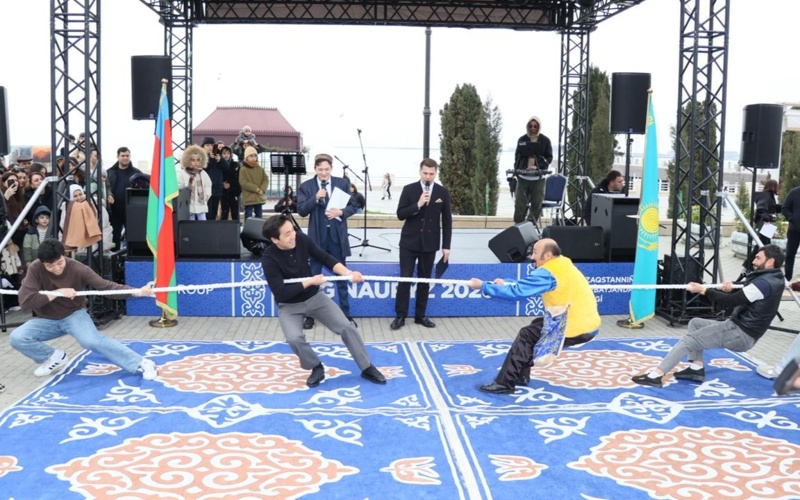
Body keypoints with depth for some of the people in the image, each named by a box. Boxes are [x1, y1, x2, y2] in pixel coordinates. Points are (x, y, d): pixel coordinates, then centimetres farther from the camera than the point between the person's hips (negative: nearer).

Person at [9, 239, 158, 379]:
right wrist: (58, 292, -30)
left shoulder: (78, 269, -22)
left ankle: (141, 363, -23)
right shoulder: (35, 269, -21)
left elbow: (106, 286, -22)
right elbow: (25, 301, -27)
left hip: (74, 314, -2)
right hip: (48, 320, 3)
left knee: (92, 341, -30)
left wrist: (137, 291, -36)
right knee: (16, 338, -21)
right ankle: (54, 357, 4)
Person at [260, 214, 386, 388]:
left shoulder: (301, 239, -15)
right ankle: (316, 368, 0)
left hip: (314, 297, 4)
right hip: (289, 306, -3)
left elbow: (325, 258, -5)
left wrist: (348, 273, -19)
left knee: (346, 326, -6)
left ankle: (367, 368, 10)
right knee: (295, 338, -29)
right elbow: (281, 293, -27)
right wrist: (310, 281, -25)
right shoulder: (269, 259, -26)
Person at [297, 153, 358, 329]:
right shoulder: (306, 186, -2)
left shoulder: (342, 183, 1)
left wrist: (341, 212, -16)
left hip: (337, 236, 1)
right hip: (317, 236, -1)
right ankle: (310, 315, 17)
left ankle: (345, 314, 20)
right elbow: (301, 211, -9)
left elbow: (353, 206, 3)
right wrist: (316, 198, -22)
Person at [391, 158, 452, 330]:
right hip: (409, 242, -1)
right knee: (405, 279, -2)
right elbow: (400, 214, -7)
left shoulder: (443, 192, 1)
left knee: (424, 281, 8)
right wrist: (418, 205, -21)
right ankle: (400, 316, 6)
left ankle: (420, 315, 18)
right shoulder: (409, 189, -2)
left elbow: (447, 220, 4)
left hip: (429, 244, 1)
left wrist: (446, 246, 0)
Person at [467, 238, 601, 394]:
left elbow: (516, 291, -19)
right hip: (588, 324, 9)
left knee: (526, 335, -2)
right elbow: (527, 284, 19)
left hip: (577, 329, -9)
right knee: (537, 325, 21)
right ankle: (521, 375, 26)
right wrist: (505, 283, 11)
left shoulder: (548, 273, -17)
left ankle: (505, 383, -1)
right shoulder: (563, 264, 11)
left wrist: (483, 286, -12)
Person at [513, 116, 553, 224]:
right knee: (520, 203, -3)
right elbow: (517, 156, 14)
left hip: (538, 178, -1)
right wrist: (517, 170, 1)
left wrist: (537, 166, -13)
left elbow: (549, 157, 1)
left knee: (536, 204, 1)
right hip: (523, 177, 1)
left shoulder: (545, 141, 2)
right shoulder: (522, 140, 8)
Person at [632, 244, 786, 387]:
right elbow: (739, 299, 19)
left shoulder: (765, 283, -19)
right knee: (695, 323, 15)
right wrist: (730, 291, -3)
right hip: (740, 328, 10)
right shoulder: (771, 279, 14)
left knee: (689, 339, -14)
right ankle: (697, 368, 7)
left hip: (741, 334, -10)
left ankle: (657, 375, -18)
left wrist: (703, 290, -11)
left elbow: (730, 302, -20)